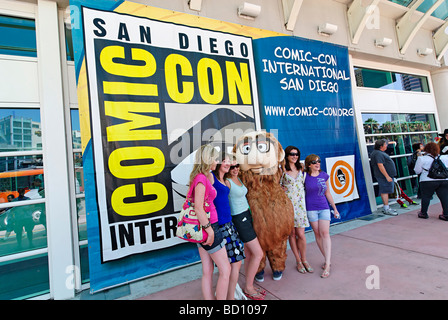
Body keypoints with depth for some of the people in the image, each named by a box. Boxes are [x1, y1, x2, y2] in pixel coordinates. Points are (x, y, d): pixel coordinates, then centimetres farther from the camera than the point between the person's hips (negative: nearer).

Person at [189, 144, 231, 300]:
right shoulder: (201, 179, -19)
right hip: (209, 227, -9)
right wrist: (209, 230, -20)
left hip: (203, 229, 9)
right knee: (225, 270, 4)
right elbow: (198, 207, -25)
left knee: (207, 272, 15)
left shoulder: (203, 177, 9)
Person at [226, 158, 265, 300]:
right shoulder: (227, 182, -17)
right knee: (258, 254, -3)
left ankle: (249, 287, 26)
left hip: (247, 216, 8)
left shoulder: (238, 178, 8)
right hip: (239, 219, -8)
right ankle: (248, 288, 13)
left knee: (249, 254, 13)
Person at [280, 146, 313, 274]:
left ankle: (304, 260, 21)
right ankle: (298, 261, 22)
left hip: (300, 204, 3)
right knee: (292, 234, 6)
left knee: (301, 235, 0)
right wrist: (282, 189, -13)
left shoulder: (301, 169, 10)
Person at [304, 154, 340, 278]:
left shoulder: (324, 175, 4)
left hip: (324, 207, 2)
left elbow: (328, 193, 13)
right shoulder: (305, 176, -5)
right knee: (317, 234, 5)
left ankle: (327, 266, -5)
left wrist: (335, 208, 17)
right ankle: (328, 260, 21)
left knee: (325, 233, -7)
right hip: (311, 209, -1)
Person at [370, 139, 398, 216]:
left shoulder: (380, 153, 18)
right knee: (385, 191, -8)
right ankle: (386, 209, -5)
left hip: (386, 176, 11)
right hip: (384, 176, -11)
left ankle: (386, 208, 20)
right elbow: (380, 165, -25)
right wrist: (387, 176, -25)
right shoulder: (378, 154, -18)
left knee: (384, 191, 13)